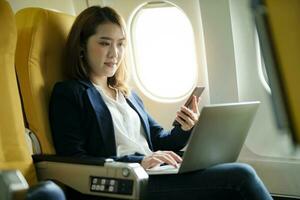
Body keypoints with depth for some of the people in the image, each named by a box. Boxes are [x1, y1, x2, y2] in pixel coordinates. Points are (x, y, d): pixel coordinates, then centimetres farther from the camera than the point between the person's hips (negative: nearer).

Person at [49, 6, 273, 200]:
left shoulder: (128, 94, 24)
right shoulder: (68, 94, 1)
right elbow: (74, 163, -9)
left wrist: (185, 129, 0)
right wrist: (138, 161, -19)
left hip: (158, 176, 7)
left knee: (241, 174, -19)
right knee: (239, 177, -21)